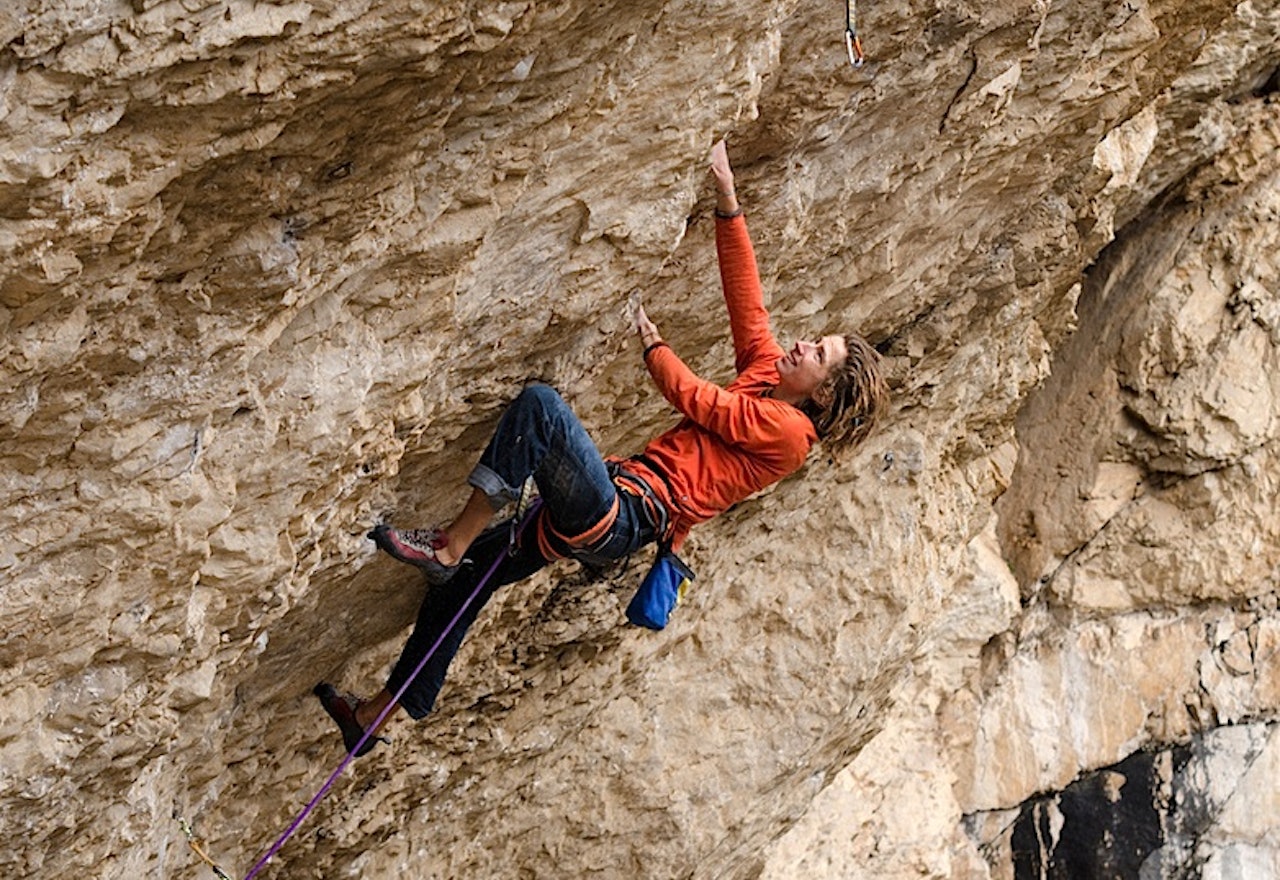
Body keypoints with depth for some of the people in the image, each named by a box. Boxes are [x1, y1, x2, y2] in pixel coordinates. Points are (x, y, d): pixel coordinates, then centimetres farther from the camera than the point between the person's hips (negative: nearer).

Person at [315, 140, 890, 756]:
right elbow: (745, 296, 17)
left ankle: (449, 544, -22)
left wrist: (653, 348, 11)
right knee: (468, 577, 12)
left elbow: (697, 402, -4)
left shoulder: (788, 431, -7)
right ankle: (379, 712, 21)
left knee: (540, 404, -28)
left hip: (626, 515, -10)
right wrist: (727, 199, 13)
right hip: (613, 501, 10)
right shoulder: (767, 371, 18)